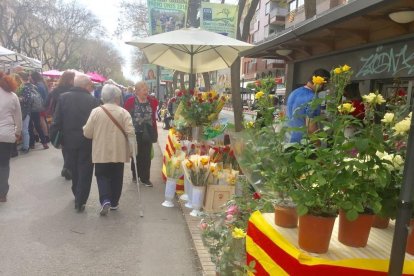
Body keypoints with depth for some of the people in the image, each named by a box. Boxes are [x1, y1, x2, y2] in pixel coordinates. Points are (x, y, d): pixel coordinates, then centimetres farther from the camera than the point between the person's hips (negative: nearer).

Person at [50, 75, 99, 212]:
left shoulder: (63, 97, -4)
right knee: (84, 172, 8)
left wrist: (54, 137, 2)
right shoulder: (92, 100, -11)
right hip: (87, 142, -3)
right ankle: (80, 201, 6)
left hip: (70, 141, 3)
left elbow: (57, 120, -5)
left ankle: (77, 195, 34)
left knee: (74, 170, 20)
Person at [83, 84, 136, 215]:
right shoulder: (124, 113, -7)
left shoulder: (96, 111, -5)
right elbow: (130, 132, -13)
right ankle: (114, 202, 23)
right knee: (116, 177, 14)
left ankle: (105, 200, -7)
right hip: (118, 152, 0)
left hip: (101, 152, 0)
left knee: (102, 176, 11)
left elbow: (87, 133, -3)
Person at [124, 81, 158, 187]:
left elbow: (153, 118, 7)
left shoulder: (152, 101, 2)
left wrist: (155, 132, 5)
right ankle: (135, 174, 31)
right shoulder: (130, 102, -8)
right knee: (136, 155, 12)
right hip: (135, 133, -2)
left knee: (146, 156, 5)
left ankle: (145, 178, 15)